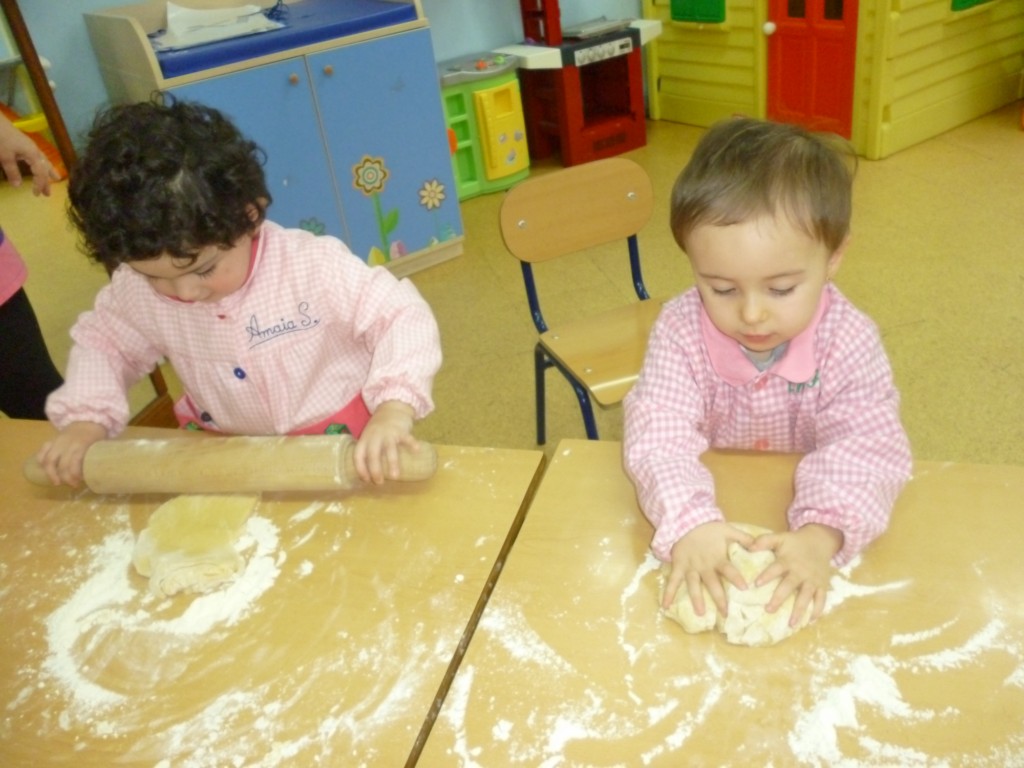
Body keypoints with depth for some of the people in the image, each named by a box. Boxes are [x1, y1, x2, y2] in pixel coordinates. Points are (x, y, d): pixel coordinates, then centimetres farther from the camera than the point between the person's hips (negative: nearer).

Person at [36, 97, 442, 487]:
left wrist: (392, 413, -38)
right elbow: (102, 341, 7)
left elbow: (403, 317, -24)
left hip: (338, 441, -4)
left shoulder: (313, 267, -26)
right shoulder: (138, 291, -11)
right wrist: (85, 421, -8)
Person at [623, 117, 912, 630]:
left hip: (798, 516, 3)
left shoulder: (848, 341, -18)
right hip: (710, 513, -2)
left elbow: (866, 445, -23)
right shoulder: (680, 331, -19)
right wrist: (689, 523, -43)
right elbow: (659, 433, -26)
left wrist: (821, 534, -41)